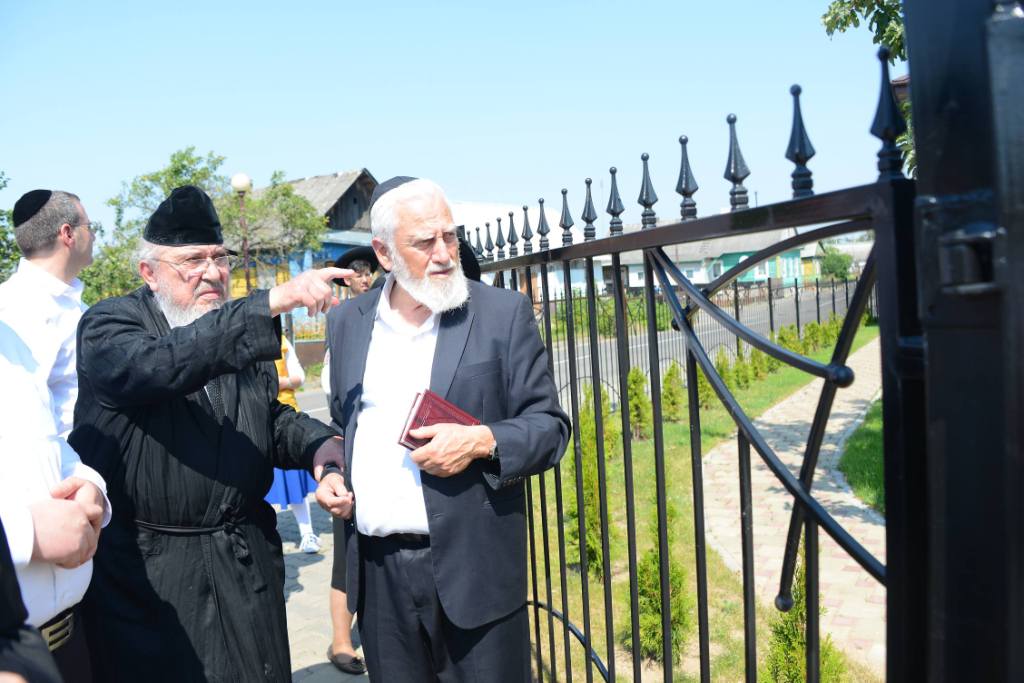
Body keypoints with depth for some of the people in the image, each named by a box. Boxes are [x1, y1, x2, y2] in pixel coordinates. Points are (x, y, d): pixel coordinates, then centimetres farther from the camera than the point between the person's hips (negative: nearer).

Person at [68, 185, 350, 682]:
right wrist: (273, 302, -36)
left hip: (247, 561, 5)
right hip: (145, 569, -4)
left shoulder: (241, 326, 9)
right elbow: (160, 365, -31)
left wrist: (319, 445, -6)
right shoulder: (107, 326, -8)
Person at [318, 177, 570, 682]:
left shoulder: (503, 313, -5)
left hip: (472, 568, -3)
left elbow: (550, 426, -4)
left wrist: (483, 442, -21)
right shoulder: (347, 322, 7)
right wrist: (331, 474, 2)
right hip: (376, 569, 4)